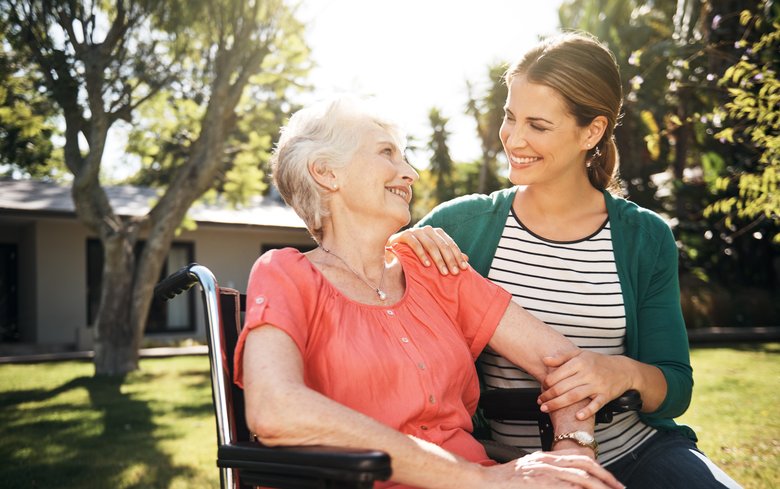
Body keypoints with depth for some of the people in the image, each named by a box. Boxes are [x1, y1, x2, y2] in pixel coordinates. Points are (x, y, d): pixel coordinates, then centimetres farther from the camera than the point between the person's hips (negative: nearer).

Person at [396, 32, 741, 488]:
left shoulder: (647, 238, 3)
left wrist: (628, 374, -18)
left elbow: (677, 389, 3)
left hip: (637, 450, 1)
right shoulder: (464, 224, 0)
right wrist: (398, 245, -14)